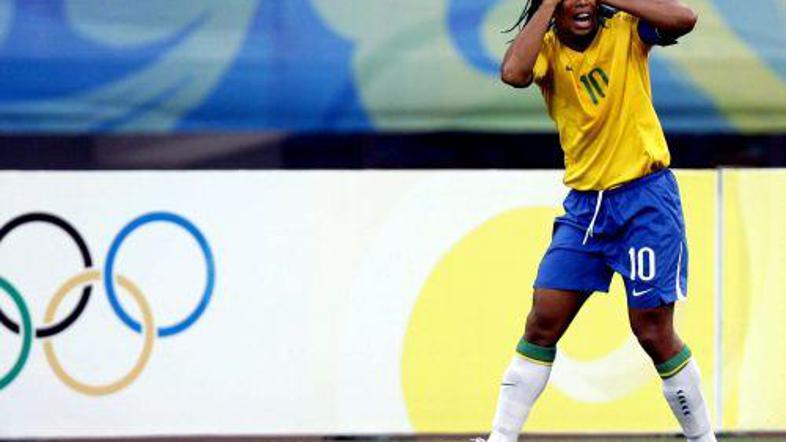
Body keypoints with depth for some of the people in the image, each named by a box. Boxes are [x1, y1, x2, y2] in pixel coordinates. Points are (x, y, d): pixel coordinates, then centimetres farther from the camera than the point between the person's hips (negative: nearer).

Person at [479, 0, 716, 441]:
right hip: (584, 205, 3)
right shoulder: (546, 47, -1)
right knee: (542, 323, 1)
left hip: (645, 197, -3)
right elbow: (514, 72, -24)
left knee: (653, 331, -3)